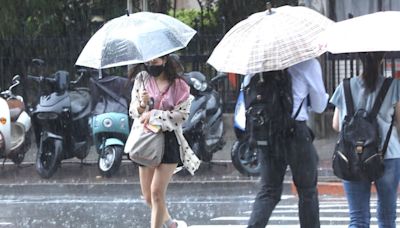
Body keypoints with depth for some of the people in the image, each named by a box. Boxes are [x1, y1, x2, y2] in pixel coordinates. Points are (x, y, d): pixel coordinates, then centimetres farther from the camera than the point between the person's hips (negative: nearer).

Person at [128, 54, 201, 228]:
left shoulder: (178, 85, -2)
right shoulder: (142, 79, 7)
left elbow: (182, 113, -9)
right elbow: (132, 111, 6)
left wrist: (154, 114, -15)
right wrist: (142, 103, -16)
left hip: (169, 141, -4)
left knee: (157, 192, -13)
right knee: (148, 196, 8)